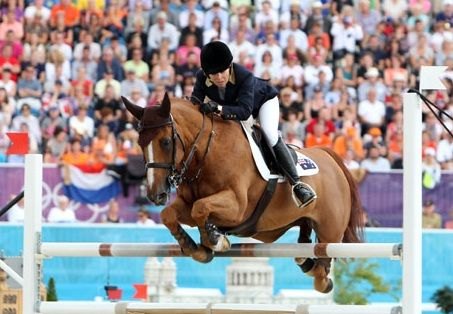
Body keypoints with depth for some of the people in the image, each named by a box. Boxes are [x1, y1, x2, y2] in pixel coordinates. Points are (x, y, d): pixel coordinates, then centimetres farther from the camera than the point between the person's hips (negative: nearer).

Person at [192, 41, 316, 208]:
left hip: (263, 100, -6)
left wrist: (219, 109, -67)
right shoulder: (202, 78, -30)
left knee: (270, 135, -26)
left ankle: (296, 183, -22)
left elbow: (245, 111, -51)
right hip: (232, 105, 6)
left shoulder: (244, 76, -43)